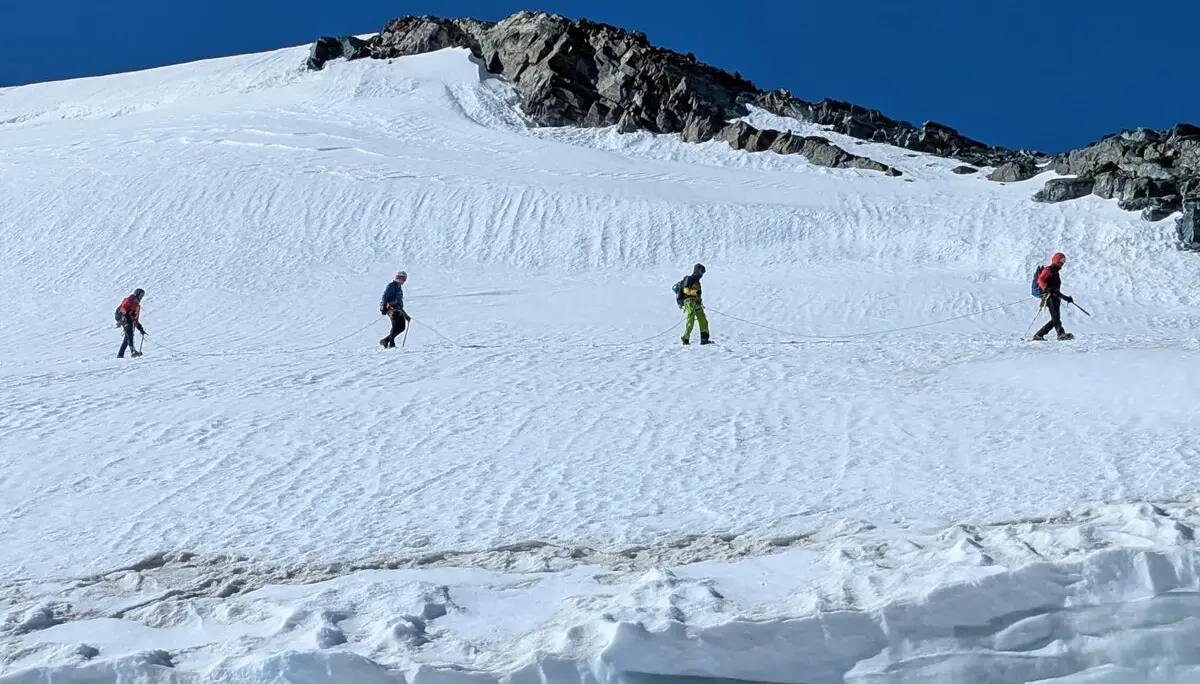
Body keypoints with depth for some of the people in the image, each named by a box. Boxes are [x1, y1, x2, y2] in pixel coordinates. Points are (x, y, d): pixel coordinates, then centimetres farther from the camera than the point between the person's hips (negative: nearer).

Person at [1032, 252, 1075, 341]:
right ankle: (1061, 334, -41)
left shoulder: (1056, 273, 31)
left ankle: (1038, 335, 6)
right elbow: (1040, 280, -15)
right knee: (1056, 316, -24)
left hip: (1055, 298, 9)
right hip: (1049, 297, -9)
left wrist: (1066, 298, 28)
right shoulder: (1048, 269, 4)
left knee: (1055, 320, 1)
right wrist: (1047, 288, -30)